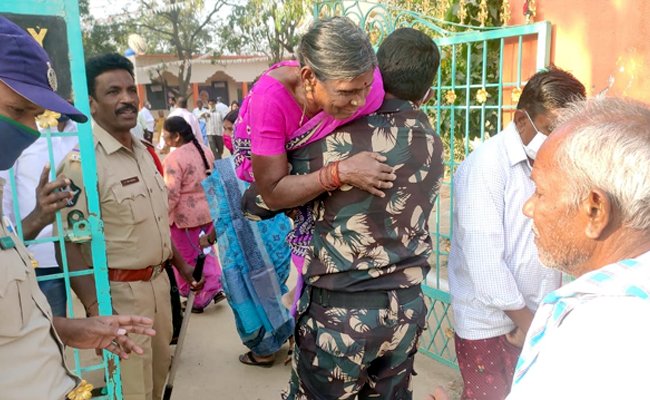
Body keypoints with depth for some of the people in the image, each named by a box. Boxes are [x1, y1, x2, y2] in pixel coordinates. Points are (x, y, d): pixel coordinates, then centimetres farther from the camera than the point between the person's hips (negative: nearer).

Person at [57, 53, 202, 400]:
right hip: (118, 293, -8)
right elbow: (71, 245, -21)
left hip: (158, 283, 8)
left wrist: (181, 266, 18)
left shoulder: (145, 153, 7)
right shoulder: (81, 163, -19)